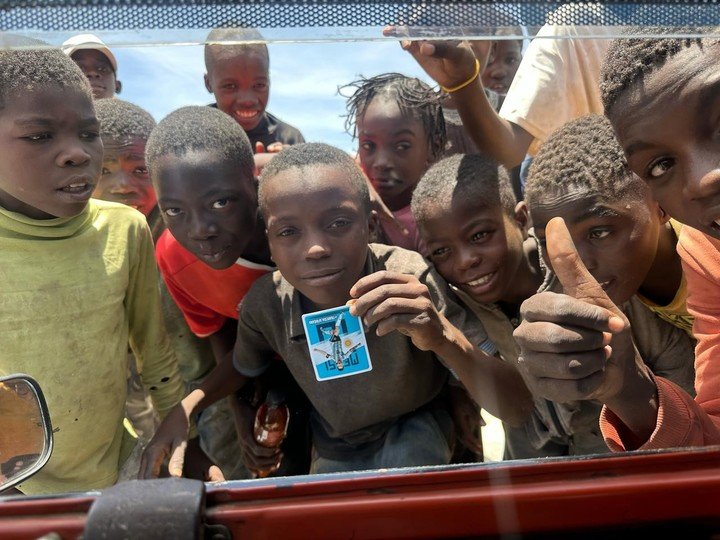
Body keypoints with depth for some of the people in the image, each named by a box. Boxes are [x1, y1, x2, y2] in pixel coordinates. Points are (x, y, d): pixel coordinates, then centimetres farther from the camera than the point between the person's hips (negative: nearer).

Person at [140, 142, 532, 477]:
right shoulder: (264, 303, -24)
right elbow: (243, 367, 3)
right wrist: (184, 410, -15)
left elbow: (516, 409, -32)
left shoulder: (411, 282, -33)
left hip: (415, 433, -2)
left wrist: (444, 338, -51)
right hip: (334, 450, 3)